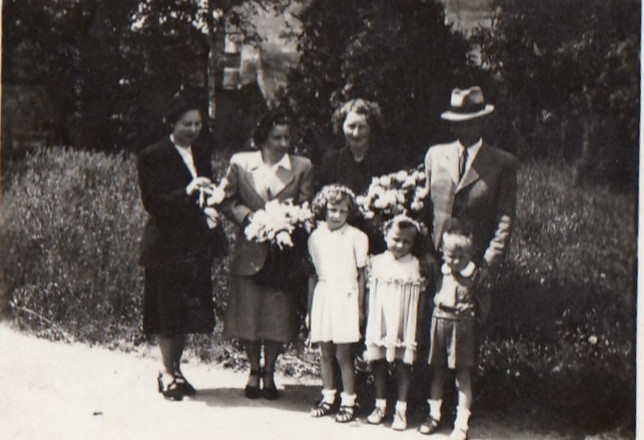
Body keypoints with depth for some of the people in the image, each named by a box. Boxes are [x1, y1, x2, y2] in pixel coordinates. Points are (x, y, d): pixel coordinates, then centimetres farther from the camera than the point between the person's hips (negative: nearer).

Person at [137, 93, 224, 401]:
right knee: (168, 312, -1)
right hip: (167, 245, -6)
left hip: (196, 245, 6)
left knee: (188, 311, 9)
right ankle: (167, 373, 12)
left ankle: (175, 369, 22)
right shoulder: (153, 156, -8)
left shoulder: (202, 154, 12)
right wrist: (186, 193, -25)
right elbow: (152, 202, -14)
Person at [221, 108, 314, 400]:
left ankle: (269, 372, 21)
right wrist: (248, 216, -12)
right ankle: (254, 370, 25)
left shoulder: (302, 167, 2)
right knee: (248, 315, 5)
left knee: (279, 317, 3)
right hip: (250, 252, 0)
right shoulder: (240, 163, 3)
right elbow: (227, 200, 4)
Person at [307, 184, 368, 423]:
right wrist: (310, 307, 12)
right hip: (322, 294, 4)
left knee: (343, 353, -3)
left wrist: (360, 307, -3)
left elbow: (361, 274, -1)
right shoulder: (316, 237, 6)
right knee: (325, 352, 9)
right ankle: (328, 397, 21)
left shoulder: (356, 237, -4)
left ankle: (348, 401, 7)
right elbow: (312, 275, 11)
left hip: (345, 296, -3)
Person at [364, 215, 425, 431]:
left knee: (403, 365, 2)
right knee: (379, 363, 9)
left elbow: (420, 298, 0)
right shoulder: (377, 262, 1)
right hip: (380, 322, 2)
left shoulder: (416, 265, -2)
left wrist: (419, 325, -3)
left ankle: (401, 410, 10)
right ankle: (380, 405, 23)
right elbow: (370, 293, 6)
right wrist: (368, 320, 4)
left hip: (404, 324, -2)